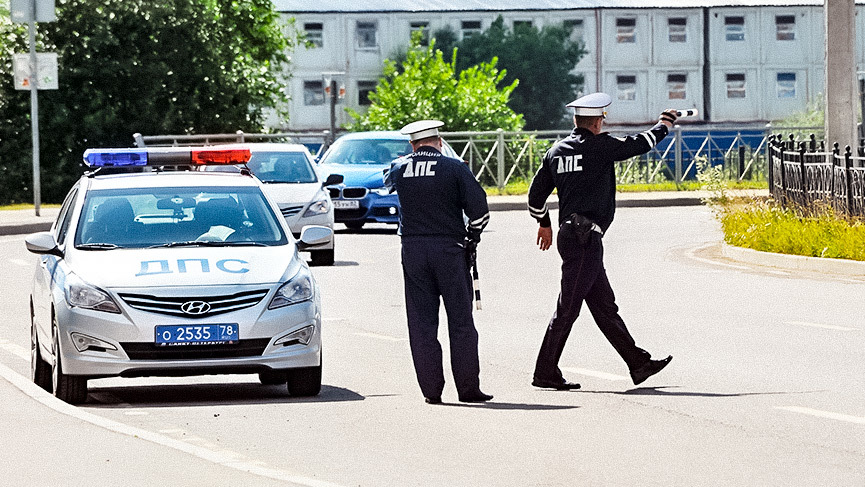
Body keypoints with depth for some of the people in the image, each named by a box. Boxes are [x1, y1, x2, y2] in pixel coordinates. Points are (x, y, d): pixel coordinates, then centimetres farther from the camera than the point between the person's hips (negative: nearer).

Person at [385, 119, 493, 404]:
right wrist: (471, 239, 4)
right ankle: (467, 388, 2)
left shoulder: (400, 168, 3)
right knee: (460, 321, 3)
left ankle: (431, 389, 3)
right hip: (449, 247, -2)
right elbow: (479, 208, -10)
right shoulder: (454, 168, -5)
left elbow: (388, 182, 27)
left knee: (421, 322, 6)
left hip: (412, 250, 2)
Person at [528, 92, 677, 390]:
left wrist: (544, 224, 33)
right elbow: (640, 144, 0)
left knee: (604, 306, 10)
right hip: (585, 238, -9)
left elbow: (536, 194, 17)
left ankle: (639, 364, 15)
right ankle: (546, 373, -5)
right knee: (568, 307, -6)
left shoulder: (556, 151, 12)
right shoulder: (600, 146, -9)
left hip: (570, 233, 9)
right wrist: (664, 126, 19)